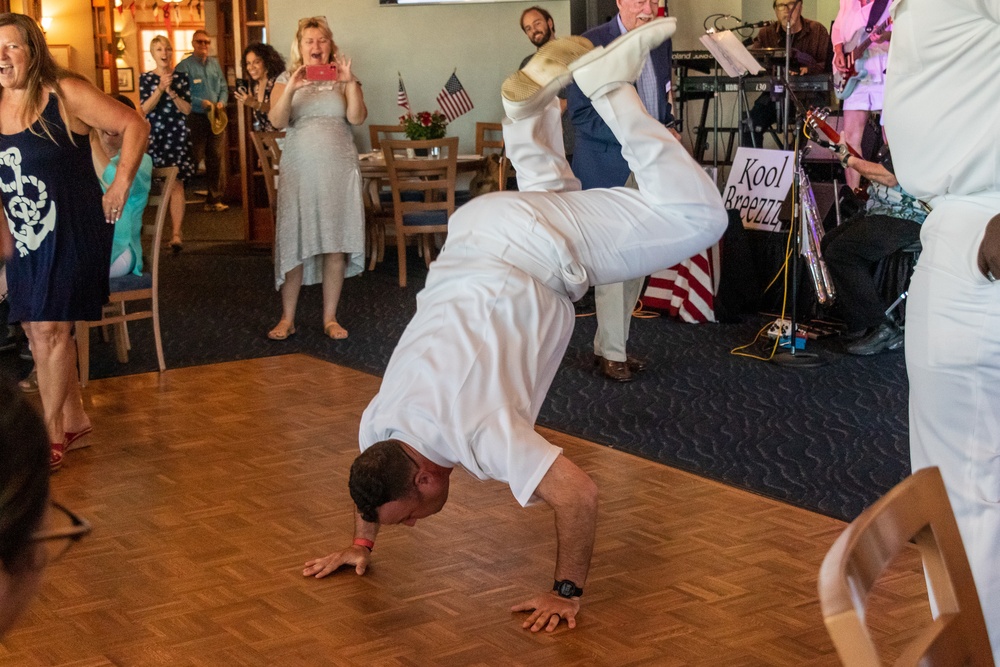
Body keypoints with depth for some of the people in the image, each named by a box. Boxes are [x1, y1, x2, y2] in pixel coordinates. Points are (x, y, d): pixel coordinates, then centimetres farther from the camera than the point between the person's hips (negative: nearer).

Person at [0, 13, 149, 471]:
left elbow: (134, 125, -10)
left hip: (72, 230, -6)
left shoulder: (65, 93, -11)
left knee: (50, 327, -8)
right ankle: (74, 420, 25)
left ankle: (51, 435, 1)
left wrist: (120, 186, -11)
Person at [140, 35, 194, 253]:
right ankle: (171, 228, 10)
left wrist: (172, 92, -13)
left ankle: (176, 232, -14)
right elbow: (144, 109, -5)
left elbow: (187, 109, 0)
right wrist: (160, 89, -17)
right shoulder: (145, 78, 6)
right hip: (154, 135, 1)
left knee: (176, 183, -10)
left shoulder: (181, 77, 5)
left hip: (177, 135, -1)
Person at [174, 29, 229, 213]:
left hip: (216, 118, 5)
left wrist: (221, 102, -5)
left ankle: (215, 199, 11)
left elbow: (223, 88, 14)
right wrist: (202, 103, -21)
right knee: (194, 159, -1)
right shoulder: (184, 66, -5)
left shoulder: (215, 64, 12)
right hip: (195, 119, -5)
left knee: (216, 159, 5)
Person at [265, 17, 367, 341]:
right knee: (294, 243, -2)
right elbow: (277, 122, -8)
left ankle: (330, 318, 10)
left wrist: (350, 83, -20)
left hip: (339, 169, 1)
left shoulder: (343, 80, 8)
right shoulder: (286, 80, 7)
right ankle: (287, 319, 6)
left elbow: (357, 118, -7)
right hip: (299, 169, 0)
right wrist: (291, 89, -22)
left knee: (336, 245, 1)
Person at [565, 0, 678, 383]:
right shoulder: (591, 45, -10)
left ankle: (611, 344, 21)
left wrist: (670, 129, 1)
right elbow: (580, 114, -15)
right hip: (608, 170, -6)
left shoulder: (660, 42, 10)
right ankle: (612, 353, 7)